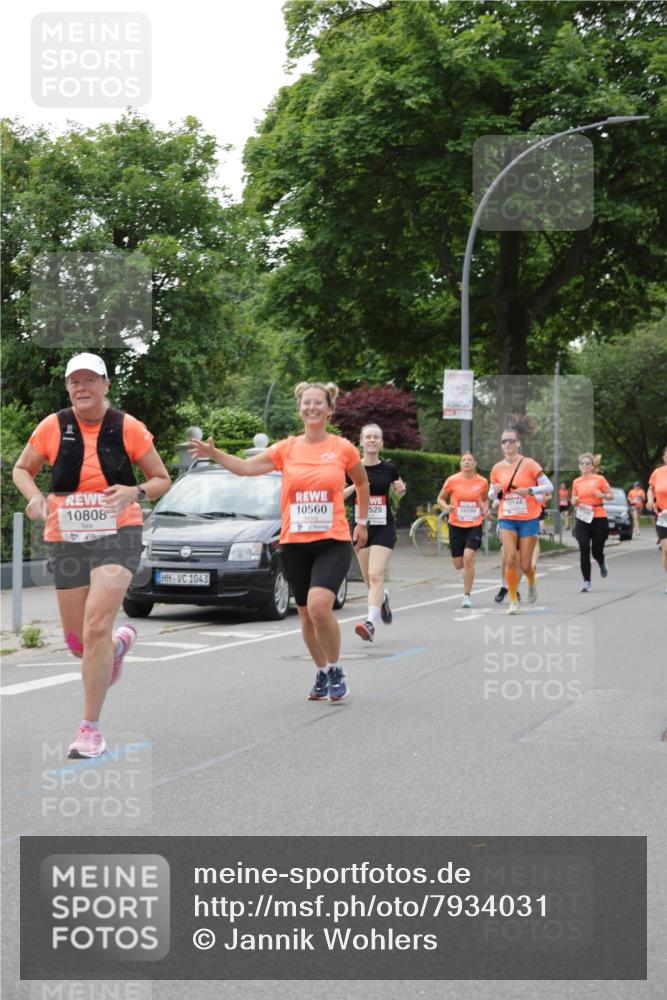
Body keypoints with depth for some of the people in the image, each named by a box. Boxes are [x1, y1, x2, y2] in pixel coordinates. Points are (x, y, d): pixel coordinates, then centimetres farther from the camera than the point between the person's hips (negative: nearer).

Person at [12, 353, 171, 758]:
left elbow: (162, 479, 4)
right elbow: (22, 469, 12)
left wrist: (134, 492, -18)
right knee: (78, 642, 9)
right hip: (66, 539, 3)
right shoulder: (52, 427, -2)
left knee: (96, 627, -20)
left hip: (118, 535, -3)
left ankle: (91, 728, -8)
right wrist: (35, 496, -9)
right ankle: (121, 641, 48)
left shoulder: (128, 427, -5)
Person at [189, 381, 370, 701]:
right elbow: (247, 467, -5)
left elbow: (362, 483, 18)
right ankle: (322, 674, 29)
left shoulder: (343, 448, 1)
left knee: (319, 605, -22)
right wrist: (214, 454, -20)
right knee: (306, 613, 9)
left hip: (333, 542, -3)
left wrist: (362, 522, 18)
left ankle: (336, 670, -2)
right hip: (294, 543, 3)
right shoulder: (287, 449, 4)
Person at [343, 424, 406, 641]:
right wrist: (353, 487, -18)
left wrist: (402, 489, -6)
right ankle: (383, 597, 44)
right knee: (369, 579, 11)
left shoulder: (389, 468, 0)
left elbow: (398, 492, 17)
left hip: (384, 528, -2)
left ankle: (371, 623, -20)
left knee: (376, 575, -16)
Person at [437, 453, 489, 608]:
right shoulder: (452, 480, -5)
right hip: (456, 525, 1)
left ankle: (467, 595, -3)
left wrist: (485, 510, -1)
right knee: (458, 564, 5)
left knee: (468, 558, -17)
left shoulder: (482, 482, -1)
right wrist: (446, 507, -14)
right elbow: (440, 498, 6)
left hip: (474, 525, -1)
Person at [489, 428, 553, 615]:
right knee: (510, 559, -13)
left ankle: (532, 584, 36)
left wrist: (529, 490, -21)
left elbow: (549, 487, -6)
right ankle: (514, 601, -3)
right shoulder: (497, 468, 3)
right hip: (507, 519, 2)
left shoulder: (529, 464, -7)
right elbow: (491, 495, 14)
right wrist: (496, 491, -9)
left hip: (529, 519, -2)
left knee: (525, 564, 0)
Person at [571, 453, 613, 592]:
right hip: (582, 519, 2)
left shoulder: (599, 479, -1)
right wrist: (575, 501, -5)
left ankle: (602, 564, 40)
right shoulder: (576, 482, 8)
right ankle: (586, 582, -2)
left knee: (597, 551, 2)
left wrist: (602, 495, -16)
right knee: (584, 551, -9)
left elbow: (611, 496, 4)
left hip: (599, 518, -2)